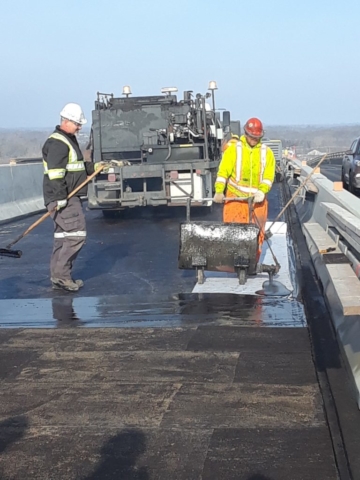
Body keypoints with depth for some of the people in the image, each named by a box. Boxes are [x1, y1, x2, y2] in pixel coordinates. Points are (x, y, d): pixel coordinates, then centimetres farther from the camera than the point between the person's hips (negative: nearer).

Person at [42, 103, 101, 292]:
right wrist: (60, 198, -26)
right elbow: (55, 173, -22)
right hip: (62, 199, -11)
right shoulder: (57, 143, -14)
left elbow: (77, 166, 29)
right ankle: (60, 274, -10)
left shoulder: (69, 140, 20)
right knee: (76, 234, -13)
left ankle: (59, 276, 17)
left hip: (69, 197, 11)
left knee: (64, 237, 12)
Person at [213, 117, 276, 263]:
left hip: (257, 199, 2)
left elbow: (269, 176, 1)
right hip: (235, 197, -2)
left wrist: (262, 192, -16)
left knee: (257, 233, 6)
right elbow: (223, 171, -6)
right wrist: (219, 191, -17)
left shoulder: (267, 152, 7)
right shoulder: (233, 148, 0)